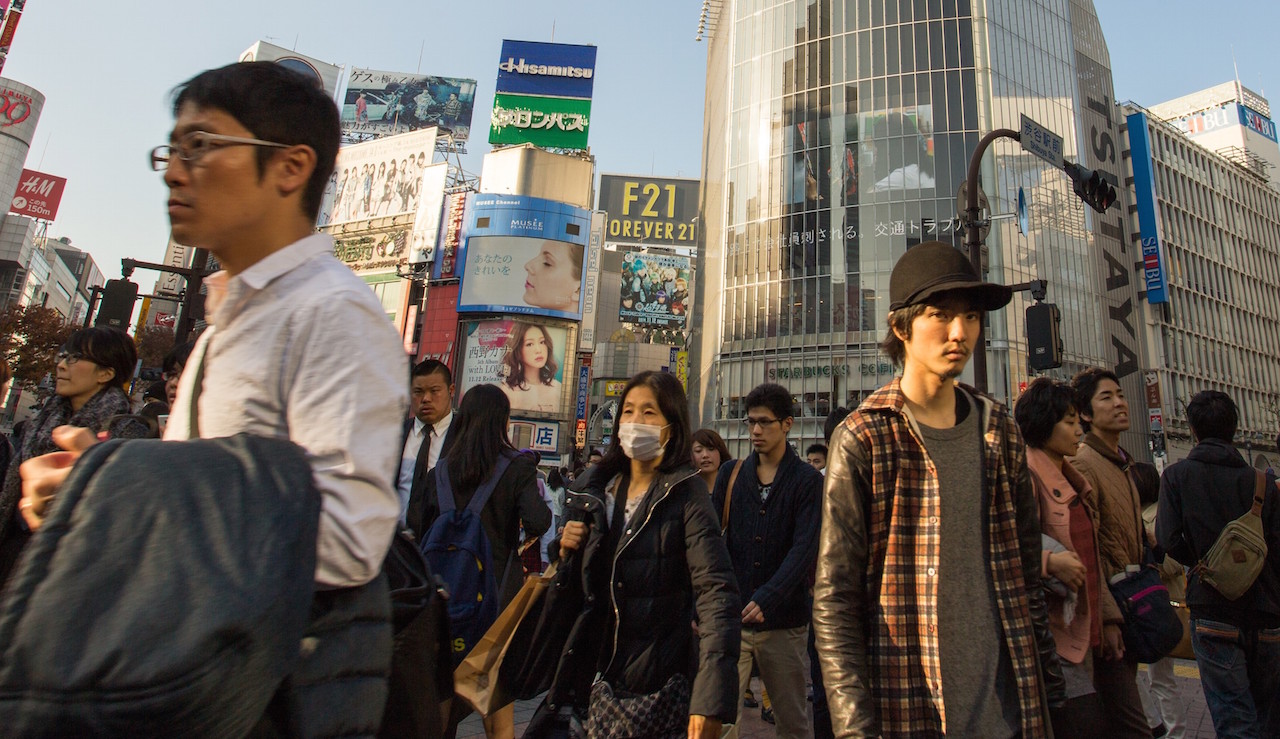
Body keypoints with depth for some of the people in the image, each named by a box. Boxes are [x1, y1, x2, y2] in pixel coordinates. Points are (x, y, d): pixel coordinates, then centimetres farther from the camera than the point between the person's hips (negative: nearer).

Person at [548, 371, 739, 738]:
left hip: (660, 681, -5)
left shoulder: (685, 492, -12)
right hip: (597, 676, 5)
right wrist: (569, 552, -8)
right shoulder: (600, 491, 5)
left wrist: (711, 700, -31)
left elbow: (717, 592, -22)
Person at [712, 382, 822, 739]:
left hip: (783, 621, -1)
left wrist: (768, 599, -23)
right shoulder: (730, 474, 6)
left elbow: (805, 548, -12)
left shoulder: (807, 480, -2)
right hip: (731, 616, 2)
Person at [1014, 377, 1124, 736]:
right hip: (1053, 633, -9)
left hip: (1083, 631, 9)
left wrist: (1108, 617, 21)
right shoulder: (1024, 473, -13)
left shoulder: (1073, 481, 18)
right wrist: (1050, 561, -31)